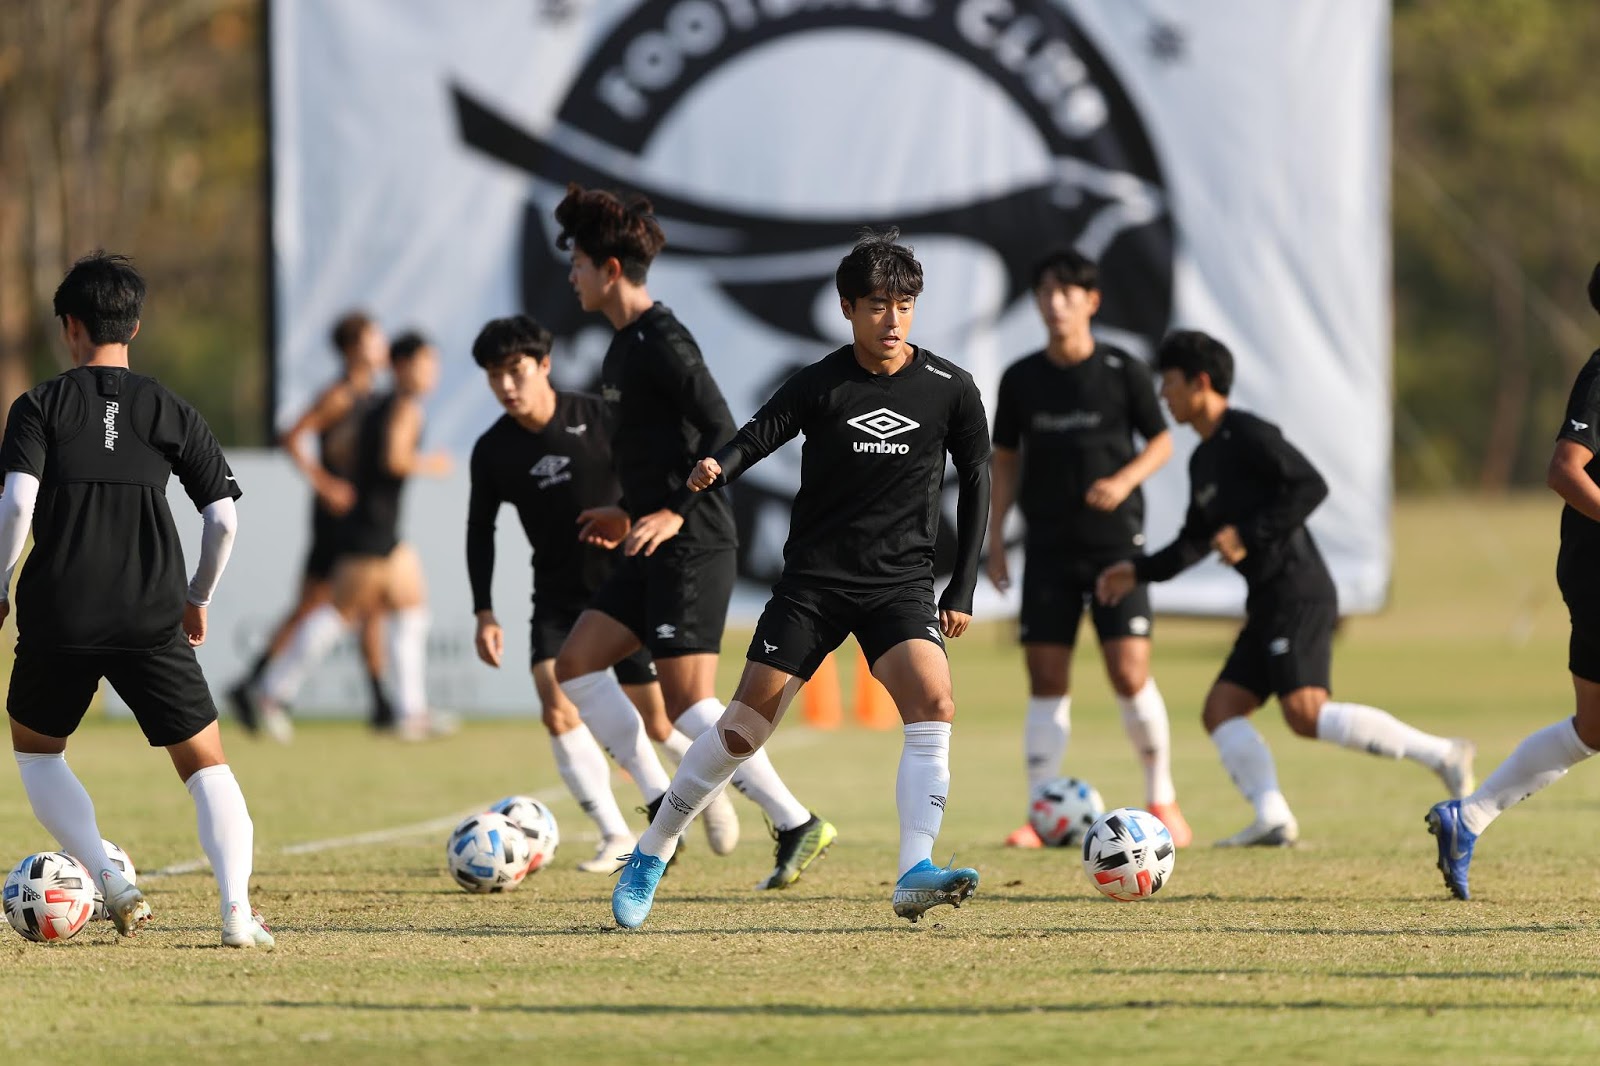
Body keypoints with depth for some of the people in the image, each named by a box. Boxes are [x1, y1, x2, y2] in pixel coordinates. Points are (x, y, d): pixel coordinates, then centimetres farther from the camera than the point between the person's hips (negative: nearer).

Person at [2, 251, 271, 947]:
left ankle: (109, 881, 4)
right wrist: (198, 600, 18)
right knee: (206, 765, 9)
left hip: (58, 620, -1)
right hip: (152, 621, 1)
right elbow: (224, 516, 3)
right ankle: (237, 908, -12)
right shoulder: (170, 411, 6)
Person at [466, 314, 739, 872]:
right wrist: (485, 613, 1)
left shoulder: (600, 419, -13)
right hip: (558, 599, 2)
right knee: (557, 710, -18)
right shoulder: (492, 450, -5)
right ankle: (616, 837, -10)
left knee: (655, 722, 1)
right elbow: (480, 530, 6)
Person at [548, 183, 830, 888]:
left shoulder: (662, 341, -14)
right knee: (576, 666, 8)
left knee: (688, 703, -12)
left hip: (693, 546, -10)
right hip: (654, 549, 10)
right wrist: (630, 516, 22)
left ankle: (796, 825, -6)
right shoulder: (625, 345, 16)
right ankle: (664, 806, 8)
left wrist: (674, 513, -23)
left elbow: (723, 433, -20)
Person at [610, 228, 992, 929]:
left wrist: (962, 591, 4)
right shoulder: (822, 385, -6)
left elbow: (976, 484, 8)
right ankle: (650, 857, 15)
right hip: (814, 578, -1)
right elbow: (758, 436, -14)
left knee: (932, 704, -25)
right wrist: (717, 470, -39)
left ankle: (916, 875, -29)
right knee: (744, 725, -2)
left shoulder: (950, 390, -2)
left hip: (901, 582, 1)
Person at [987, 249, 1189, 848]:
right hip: (1049, 545, 2)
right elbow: (1006, 459, 11)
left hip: (1115, 540, -2)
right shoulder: (1022, 379, 3)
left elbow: (1161, 441, 5)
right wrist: (995, 535, 6)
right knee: (1046, 681, -1)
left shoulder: (1124, 372, -4)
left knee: (1130, 674, -8)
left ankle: (1162, 799, 10)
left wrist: (1124, 481, -14)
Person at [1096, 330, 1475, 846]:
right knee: (1220, 711, 2)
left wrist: (1248, 535, -19)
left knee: (1306, 715, -21)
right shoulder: (1203, 460, 21)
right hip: (1269, 604, 10)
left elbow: (1311, 487, -17)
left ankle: (1440, 754, -19)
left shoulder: (1248, 435, -8)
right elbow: (1195, 541, 31)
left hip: (1298, 596, -10)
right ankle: (1273, 818, -12)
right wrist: (1139, 571, 22)